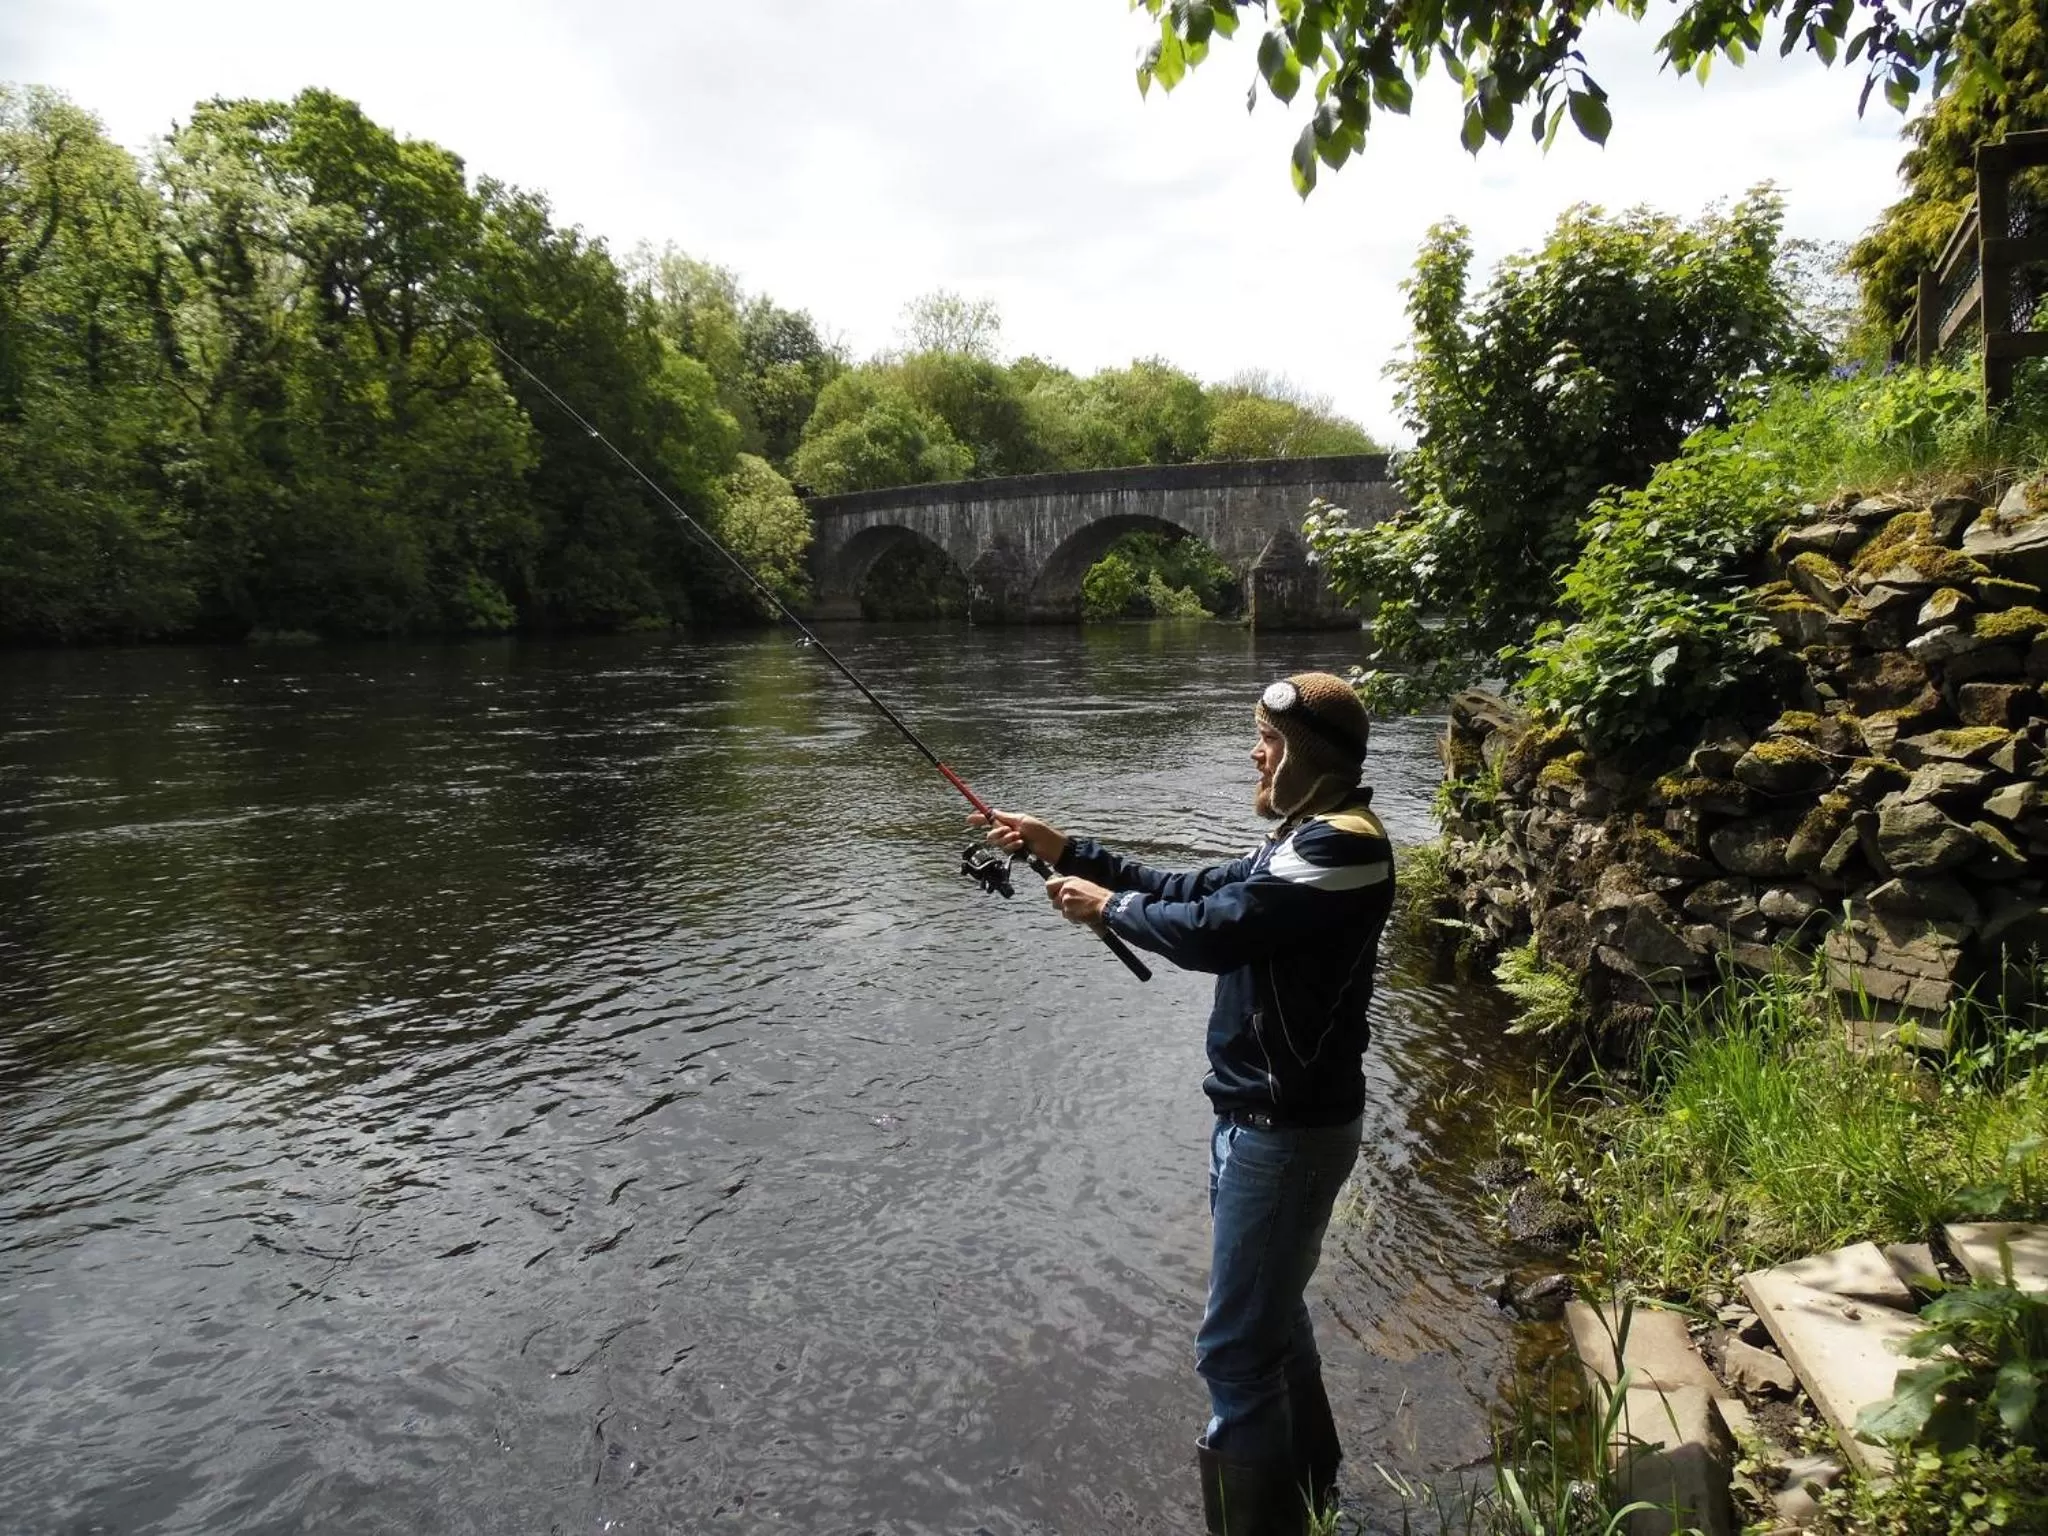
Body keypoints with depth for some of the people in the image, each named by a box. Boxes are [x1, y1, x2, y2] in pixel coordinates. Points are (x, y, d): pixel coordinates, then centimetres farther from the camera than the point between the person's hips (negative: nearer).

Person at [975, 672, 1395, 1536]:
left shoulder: (1342, 847, -21)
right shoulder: (1308, 840, 13)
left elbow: (1209, 933, -26)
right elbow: (1194, 894, 12)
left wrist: (1106, 905, -9)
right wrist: (1060, 847, 7)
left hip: (1287, 1130, -11)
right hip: (1263, 1116, 11)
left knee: (1236, 1347, -1)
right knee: (1270, 1314, 24)